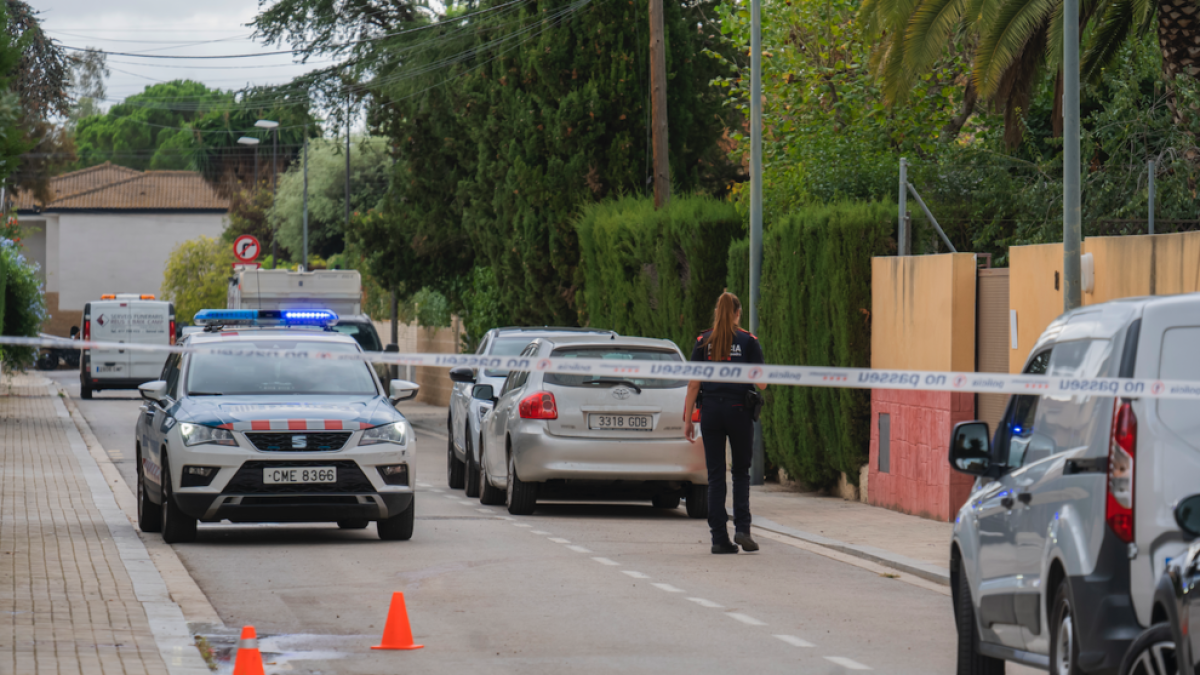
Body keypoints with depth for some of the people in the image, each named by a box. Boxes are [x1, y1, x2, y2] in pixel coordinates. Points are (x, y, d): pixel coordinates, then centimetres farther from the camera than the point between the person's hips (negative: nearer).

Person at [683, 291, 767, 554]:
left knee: (715, 475, 4)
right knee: (741, 472, 12)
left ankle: (719, 537, 1)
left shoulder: (704, 342, 2)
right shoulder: (748, 341, -2)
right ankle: (742, 529, -2)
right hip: (739, 411, -1)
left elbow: (694, 384, 1)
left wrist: (687, 418, 5)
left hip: (711, 410, 1)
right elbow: (761, 382, -4)